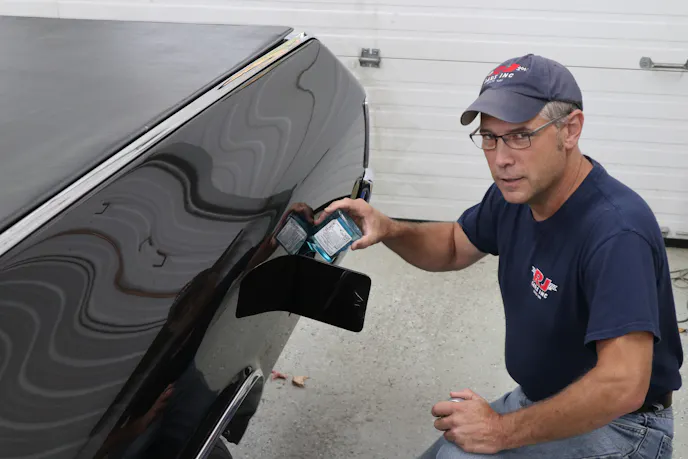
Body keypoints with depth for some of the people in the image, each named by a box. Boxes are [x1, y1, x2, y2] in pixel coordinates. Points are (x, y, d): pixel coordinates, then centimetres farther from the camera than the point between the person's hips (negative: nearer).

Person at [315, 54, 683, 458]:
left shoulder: (615, 231, -31)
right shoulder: (516, 194, -5)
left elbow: (622, 386, -35)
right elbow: (454, 247, 12)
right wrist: (387, 229, -8)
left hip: (618, 425, -7)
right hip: (540, 401, 8)